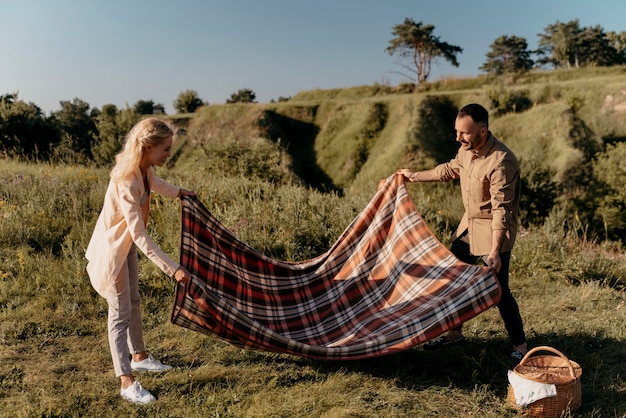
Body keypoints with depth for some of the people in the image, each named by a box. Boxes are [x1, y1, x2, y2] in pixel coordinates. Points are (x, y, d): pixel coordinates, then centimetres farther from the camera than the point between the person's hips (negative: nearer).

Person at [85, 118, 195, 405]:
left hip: (127, 244, 9)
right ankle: (127, 383, 9)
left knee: (133, 302, 21)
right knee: (120, 314, -1)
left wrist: (178, 192, 31)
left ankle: (139, 357, 40)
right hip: (112, 247, -9)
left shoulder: (144, 169, -8)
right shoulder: (127, 182, -34)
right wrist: (172, 268, -35)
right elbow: (140, 236, -35)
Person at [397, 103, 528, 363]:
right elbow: (451, 169, 19)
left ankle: (520, 346, 13)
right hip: (469, 223, 9)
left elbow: (501, 209, -30)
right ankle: (454, 333, 30)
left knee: (498, 291, -6)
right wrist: (416, 176, 25)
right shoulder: (467, 149, -3)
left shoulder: (501, 161, -28)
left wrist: (494, 251, -35)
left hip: (493, 230, -8)